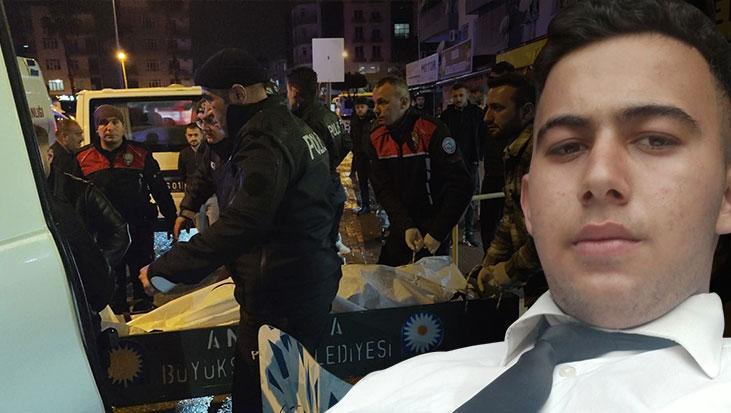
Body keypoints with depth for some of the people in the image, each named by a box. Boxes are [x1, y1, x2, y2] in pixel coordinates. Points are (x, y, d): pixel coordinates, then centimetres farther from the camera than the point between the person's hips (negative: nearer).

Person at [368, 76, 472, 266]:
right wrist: (406, 227, -18)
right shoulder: (377, 139, -1)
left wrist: (437, 233, -19)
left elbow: (461, 186, -20)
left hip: (433, 230, -5)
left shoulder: (432, 131, -17)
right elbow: (383, 189, -5)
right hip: (399, 230, 5)